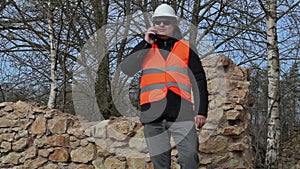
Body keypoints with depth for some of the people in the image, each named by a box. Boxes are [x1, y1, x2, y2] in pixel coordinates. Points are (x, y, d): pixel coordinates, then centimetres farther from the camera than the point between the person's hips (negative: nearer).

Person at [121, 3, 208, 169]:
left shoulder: (186, 48, 12)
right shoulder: (145, 48, 16)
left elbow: (200, 80, 9)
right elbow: (125, 68, 0)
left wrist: (202, 111, 0)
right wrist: (145, 43, -3)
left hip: (182, 112, -1)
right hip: (153, 114, 2)